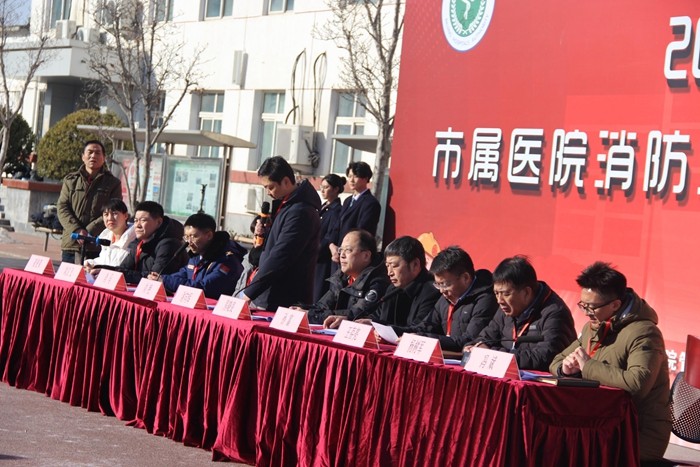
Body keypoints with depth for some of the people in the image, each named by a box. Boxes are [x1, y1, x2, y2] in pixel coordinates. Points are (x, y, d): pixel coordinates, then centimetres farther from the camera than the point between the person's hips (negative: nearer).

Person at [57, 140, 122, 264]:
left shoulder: (113, 183, 7)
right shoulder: (70, 180, 15)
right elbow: (62, 208, 6)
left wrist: (89, 232, -13)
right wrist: (77, 230, -10)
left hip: (97, 248, -3)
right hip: (70, 245, 3)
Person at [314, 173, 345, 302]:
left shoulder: (337, 210, -10)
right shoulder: (323, 208, 16)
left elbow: (331, 238, -15)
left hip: (324, 261, -8)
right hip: (313, 259, 8)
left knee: (319, 296, -7)